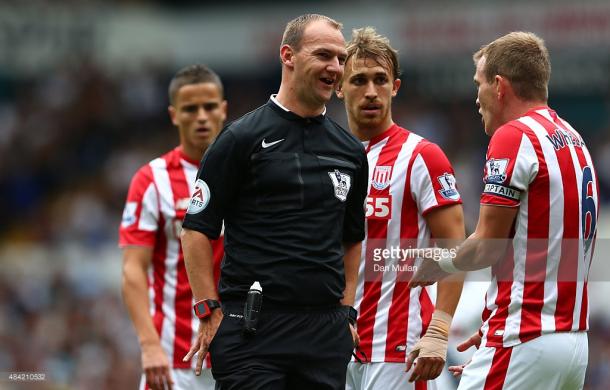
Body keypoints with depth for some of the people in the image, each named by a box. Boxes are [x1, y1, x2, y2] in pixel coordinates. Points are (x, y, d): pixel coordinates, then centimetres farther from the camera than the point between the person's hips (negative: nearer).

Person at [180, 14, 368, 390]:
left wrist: (346, 311, 13)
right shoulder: (244, 137, -2)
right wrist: (210, 312, -8)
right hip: (253, 329, -5)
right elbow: (197, 229, -2)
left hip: (325, 331, 5)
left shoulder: (350, 150, 14)